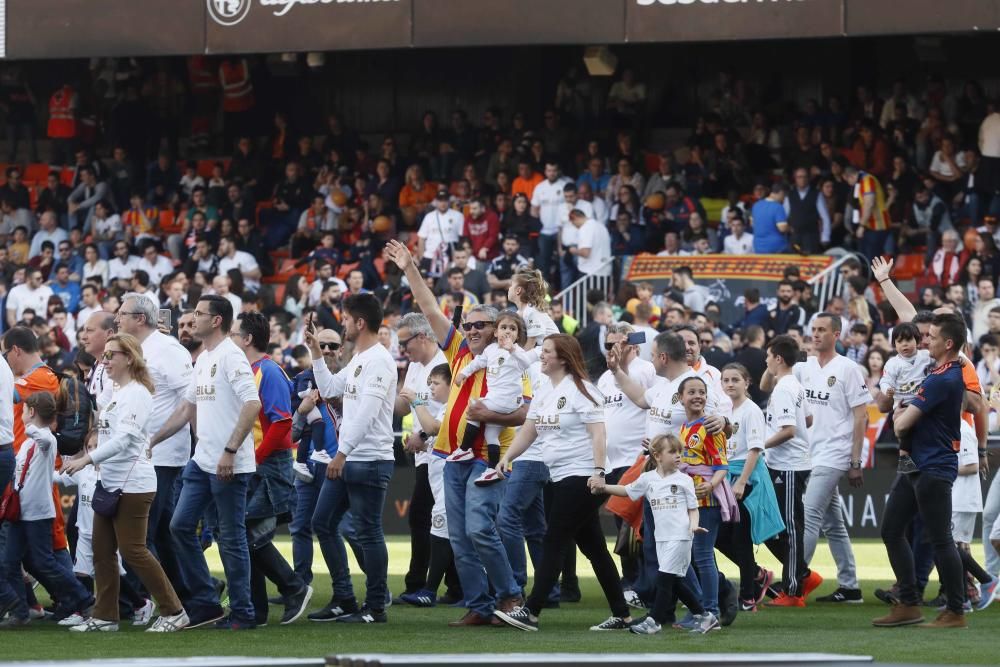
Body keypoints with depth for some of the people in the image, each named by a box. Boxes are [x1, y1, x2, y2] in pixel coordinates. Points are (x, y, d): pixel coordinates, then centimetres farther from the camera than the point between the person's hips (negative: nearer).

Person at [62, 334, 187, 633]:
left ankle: (174, 611, 0)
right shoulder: (115, 393, 15)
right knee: (102, 549, 8)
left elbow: (123, 438, -24)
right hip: (110, 483, 9)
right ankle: (104, 616, 13)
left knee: (132, 550, -7)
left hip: (133, 484, -9)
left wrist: (87, 460, -30)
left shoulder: (137, 394, -14)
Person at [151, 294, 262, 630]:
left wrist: (230, 451, -26)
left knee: (231, 538, -3)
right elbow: (188, 407, 24)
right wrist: (152, 440, 22)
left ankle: (242, 613, 5)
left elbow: (252, 404, -23)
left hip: (230, 465, -10)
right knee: (180, 526, 9)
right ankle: (205, 603, 15)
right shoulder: (202, 359, 16)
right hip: (202, 461, 10)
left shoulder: (231, 356, -13)